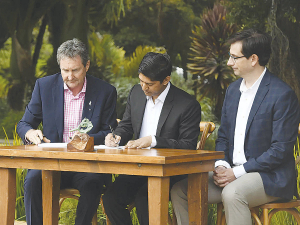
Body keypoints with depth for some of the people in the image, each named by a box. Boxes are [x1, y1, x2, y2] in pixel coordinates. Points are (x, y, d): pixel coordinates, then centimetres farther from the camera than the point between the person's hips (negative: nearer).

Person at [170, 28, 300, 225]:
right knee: (180, 190, -7)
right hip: (232, 172, 8)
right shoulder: (233, 90, 13)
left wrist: (238, 172, -19)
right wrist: (221, 165, -5)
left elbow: (281, 149, -16)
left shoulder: (282, 94, -13)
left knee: (232, 193, -37)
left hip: (270, 177, -8)